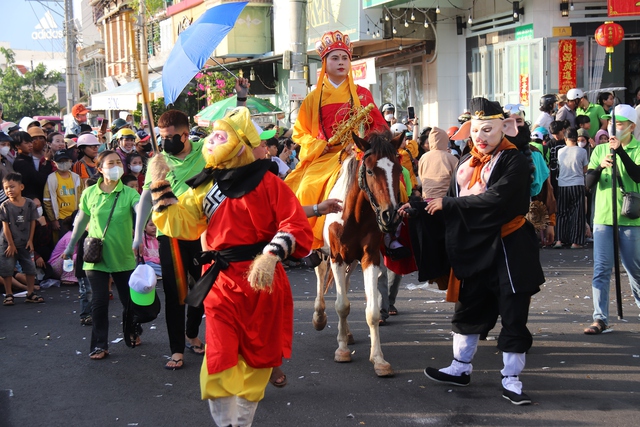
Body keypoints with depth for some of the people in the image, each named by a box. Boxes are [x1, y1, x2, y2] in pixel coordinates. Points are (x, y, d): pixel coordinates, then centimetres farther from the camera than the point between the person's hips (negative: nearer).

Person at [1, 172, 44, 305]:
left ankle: (30, 294, 17)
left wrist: (30, 240, -2)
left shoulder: (30, 204, -4)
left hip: (25, 243, 2)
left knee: (31, 268, 6)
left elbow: (32, 222, 1)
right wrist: (11, 244, -11)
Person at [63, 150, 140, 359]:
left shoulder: (129, 193, -8)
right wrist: (71, 245, 18)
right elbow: (81, 220, 11)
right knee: (99, 301, -1)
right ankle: (99, 345, 11)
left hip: (124, 256, 0)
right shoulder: (89, 193, -2)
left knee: (129, 299, 11)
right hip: (97, 256, 0)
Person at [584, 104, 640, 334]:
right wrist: (600, 167, -18)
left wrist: (621, 151, -24)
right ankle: (600, 318, 1)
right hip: (602, 218, 2)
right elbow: (589, 183, 1)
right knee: (601, 269, -2)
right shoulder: (600, 149, 7)